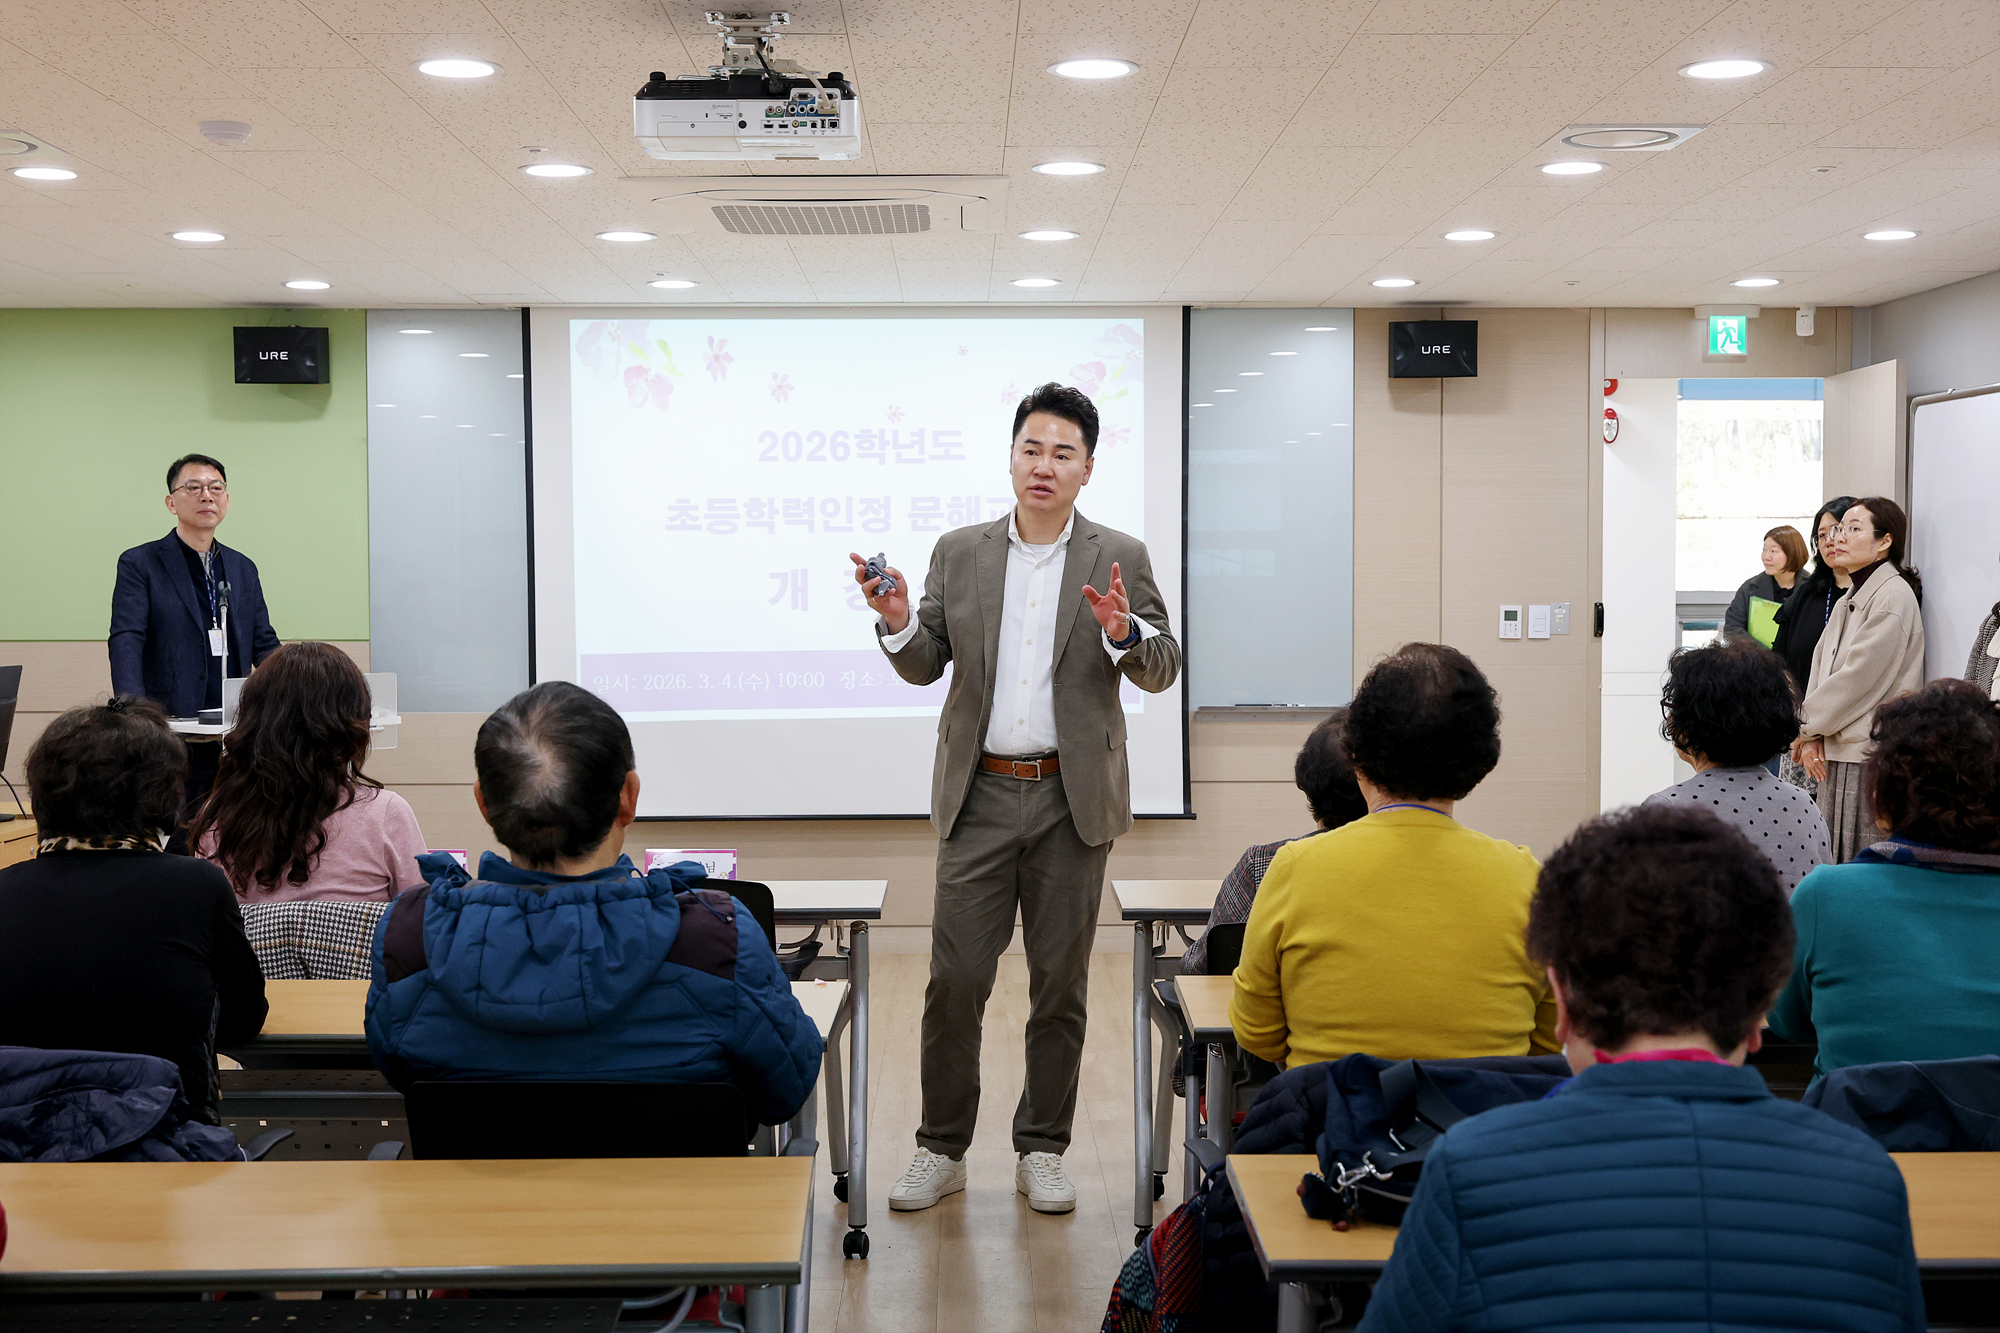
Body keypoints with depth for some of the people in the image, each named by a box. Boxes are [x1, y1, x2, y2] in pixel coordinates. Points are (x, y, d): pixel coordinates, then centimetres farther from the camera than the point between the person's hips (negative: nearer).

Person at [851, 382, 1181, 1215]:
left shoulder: (1120, 559, 3)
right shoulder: (958, 553, 7)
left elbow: (1163, 670, -3)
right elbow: (924, 667, 6)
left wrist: (1124, 632, -24)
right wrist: (898, 622, -15)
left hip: (1073, 800, 0)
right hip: (980, 796, 1)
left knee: (1060, 982, 7)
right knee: (955, 976, 0)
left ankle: (1042, 1150, 21)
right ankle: (942, 1149, 15)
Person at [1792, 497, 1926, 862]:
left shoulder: (1894, 595, -9)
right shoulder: (1847, 601, 18)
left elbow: (1860, 675, -14)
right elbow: (1821, 664, 13)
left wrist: (1806, 725, -5)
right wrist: (1813, 735, -1)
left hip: (1870, 754, -8)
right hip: (1836, 751, 8)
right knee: (1832, 861, 9)